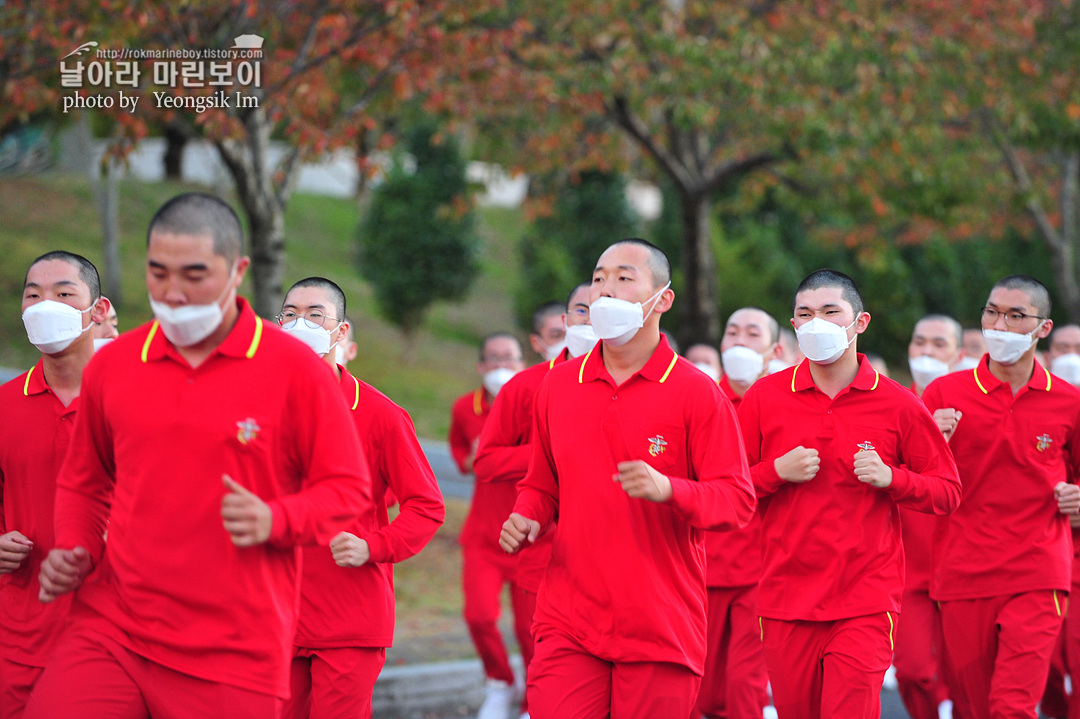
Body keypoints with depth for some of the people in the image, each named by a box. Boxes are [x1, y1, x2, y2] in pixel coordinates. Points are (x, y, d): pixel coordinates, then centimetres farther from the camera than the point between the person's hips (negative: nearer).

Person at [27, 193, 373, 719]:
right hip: (109, 630, 3)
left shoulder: (295, 370, -2)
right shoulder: (111, 365, 8)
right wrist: (76, 552, 5)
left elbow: (348, 488, 2)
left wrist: (276, 520, -16)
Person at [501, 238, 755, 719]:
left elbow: (738, 501, -6)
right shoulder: (558, 385, 12)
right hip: (568, 624, 3)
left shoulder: (695, 393, -1)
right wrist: (526, 518, 1)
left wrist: (668, 490, -23)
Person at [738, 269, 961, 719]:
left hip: (865, 605, -2)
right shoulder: (765, 397, 5)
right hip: (786, 602, 2)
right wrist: (777, 472, -9)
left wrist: (890, 478, -10)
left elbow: (948, 493, 6)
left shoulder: (897, 404, 2)